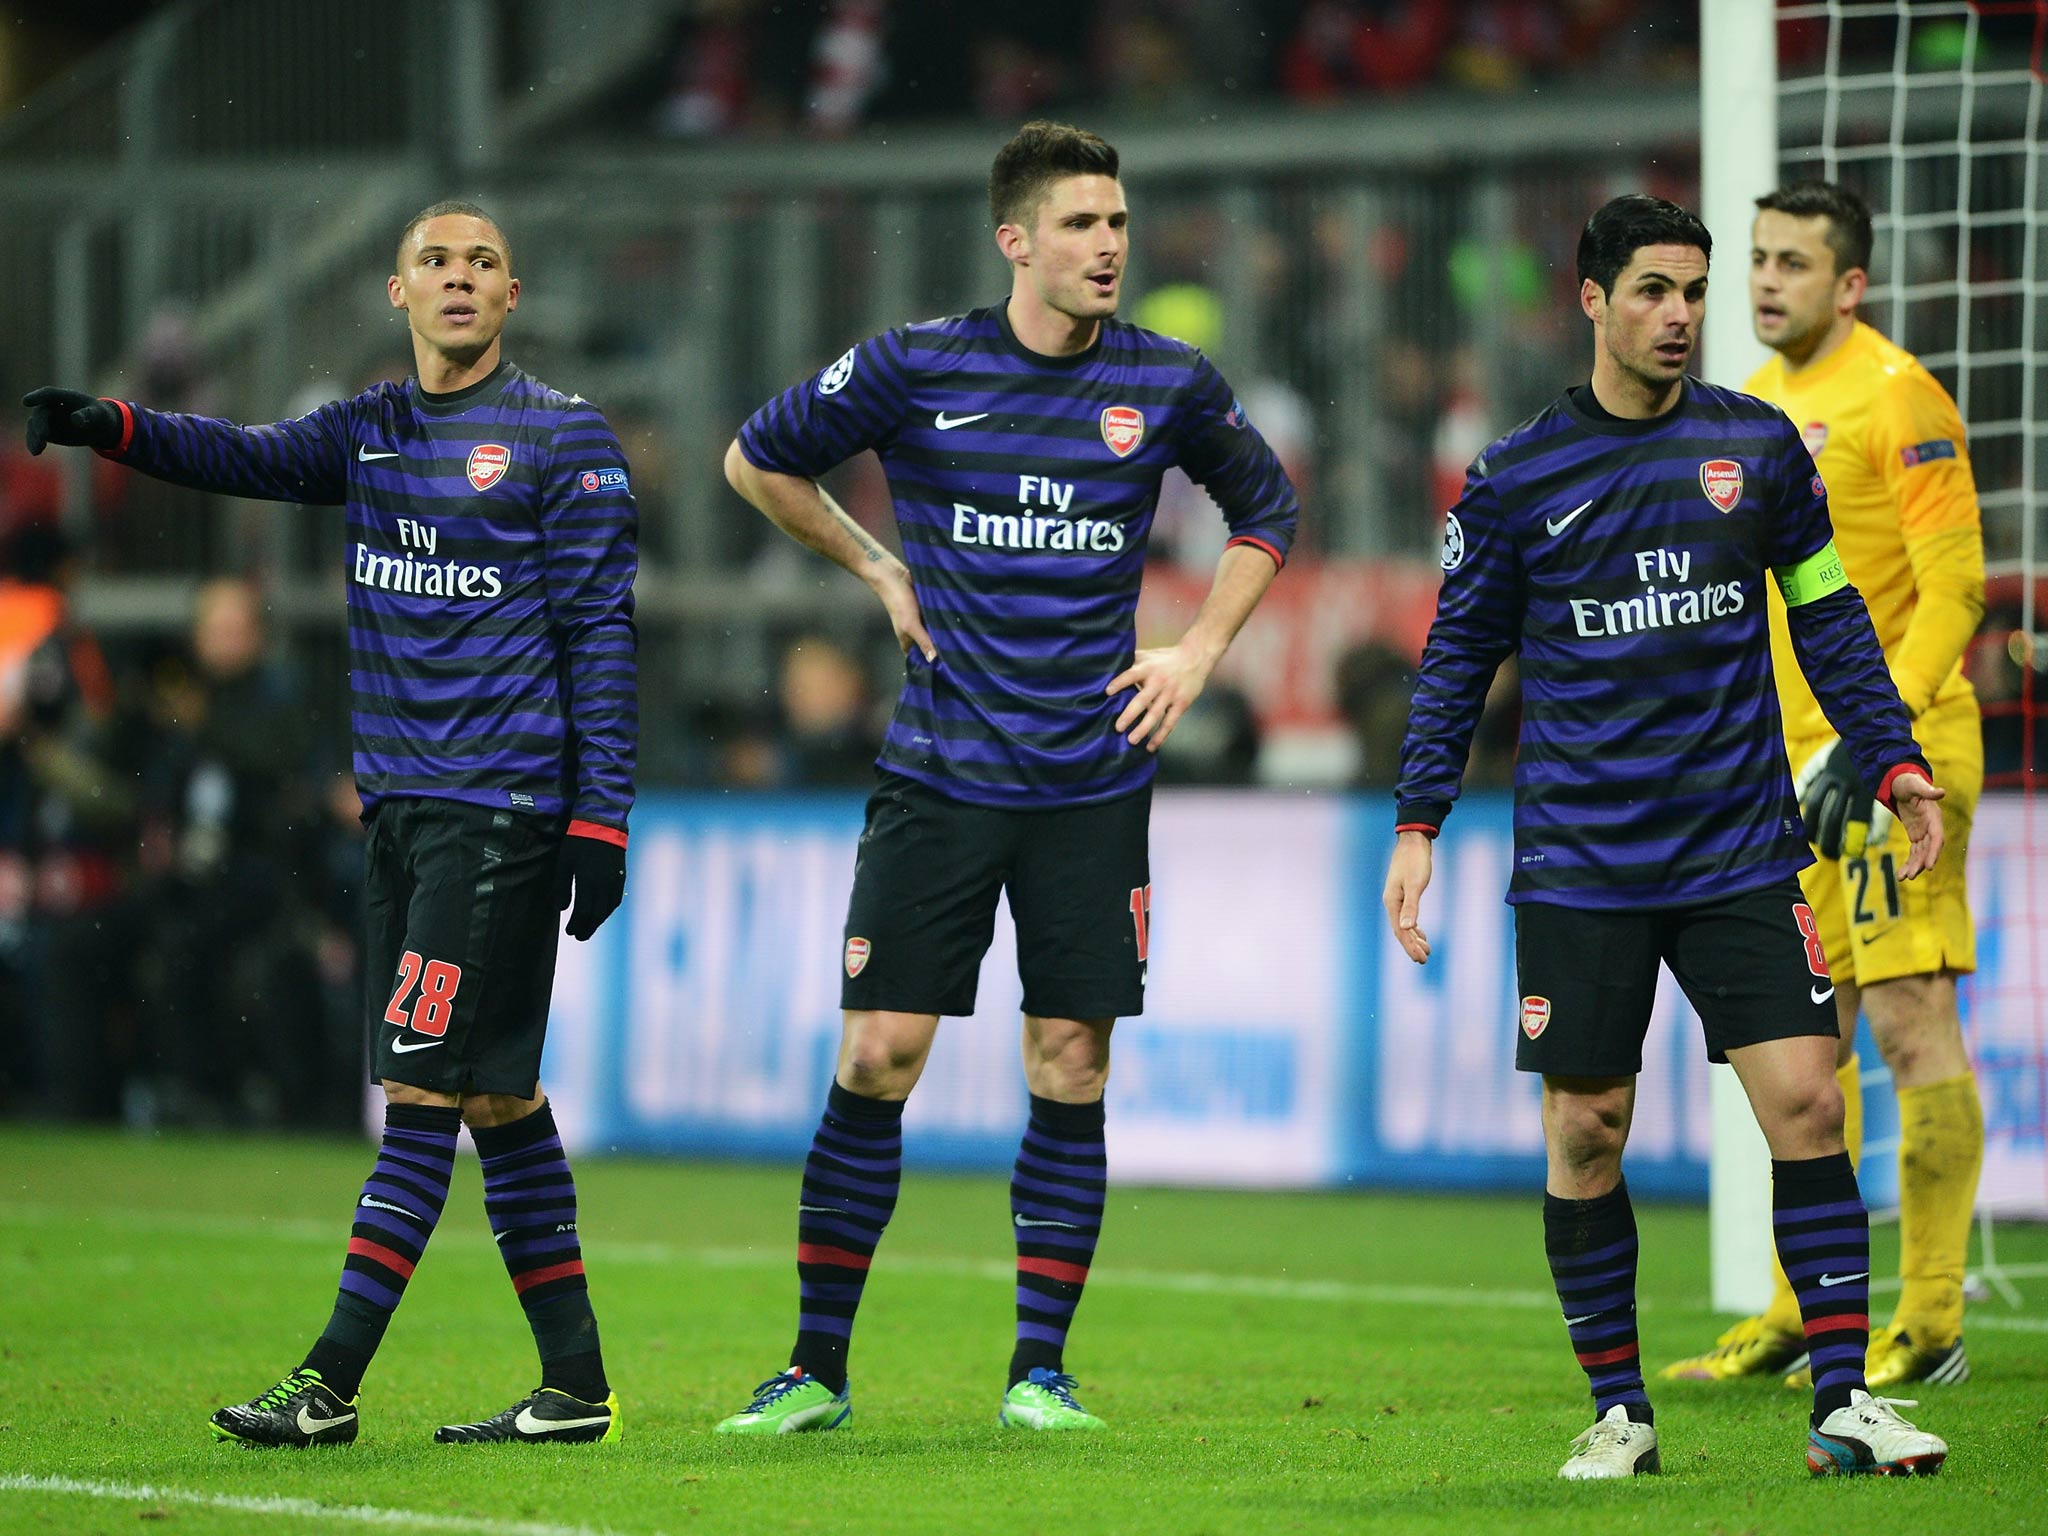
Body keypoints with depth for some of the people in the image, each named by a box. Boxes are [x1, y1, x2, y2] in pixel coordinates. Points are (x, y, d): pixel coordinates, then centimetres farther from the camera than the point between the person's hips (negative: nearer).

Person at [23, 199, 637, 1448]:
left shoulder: (564, 436, -2)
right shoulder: (371, 431, 14)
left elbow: (601, 631, -5)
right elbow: (255, 457, -3)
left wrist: (600, 820, -11)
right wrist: (114, 427, -22)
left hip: (502, 811, -6)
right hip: (399, 804, 6)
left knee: (426, 1087, -10)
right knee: (496, 1099, 8)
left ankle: (331, 1383, -12)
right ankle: (574, 1385, 12)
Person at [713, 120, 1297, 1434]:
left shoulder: (1169, 384, 0)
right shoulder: (915, 369, -4)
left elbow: (1266, 506, 19)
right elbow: (758, 459, 11)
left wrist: (1200, 652, 9)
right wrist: (878, 571, 7)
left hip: (1094, 779, 1)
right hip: (940, 773, -1)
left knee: (1071, 1070, 1)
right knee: (879, 1055, -4)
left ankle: (1041, 1370, 10)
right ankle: (817, 1367, 5)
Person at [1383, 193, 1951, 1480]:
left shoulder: (1759, 446, 5)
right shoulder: (1516, 479, 1)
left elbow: (1829, 615, 13)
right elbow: (1460, 653, 8)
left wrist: (1894, 759, 4)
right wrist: (1420, 820, 1)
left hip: (1741, 850, 1)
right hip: (1580, 864, -1)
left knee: (1805, 1100, -8)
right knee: (1585, 1132, 0)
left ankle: (1845, 1399, -4)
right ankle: (1619, 1410, 13)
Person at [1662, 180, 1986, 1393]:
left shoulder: (1896, 396, -11)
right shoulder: (1761, 404, 14)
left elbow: (1954, 587, -16)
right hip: (1794, 761, 8)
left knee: (1909, 1019, -9)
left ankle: (1931, 1324, -7)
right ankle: (1803, 1314, 15)